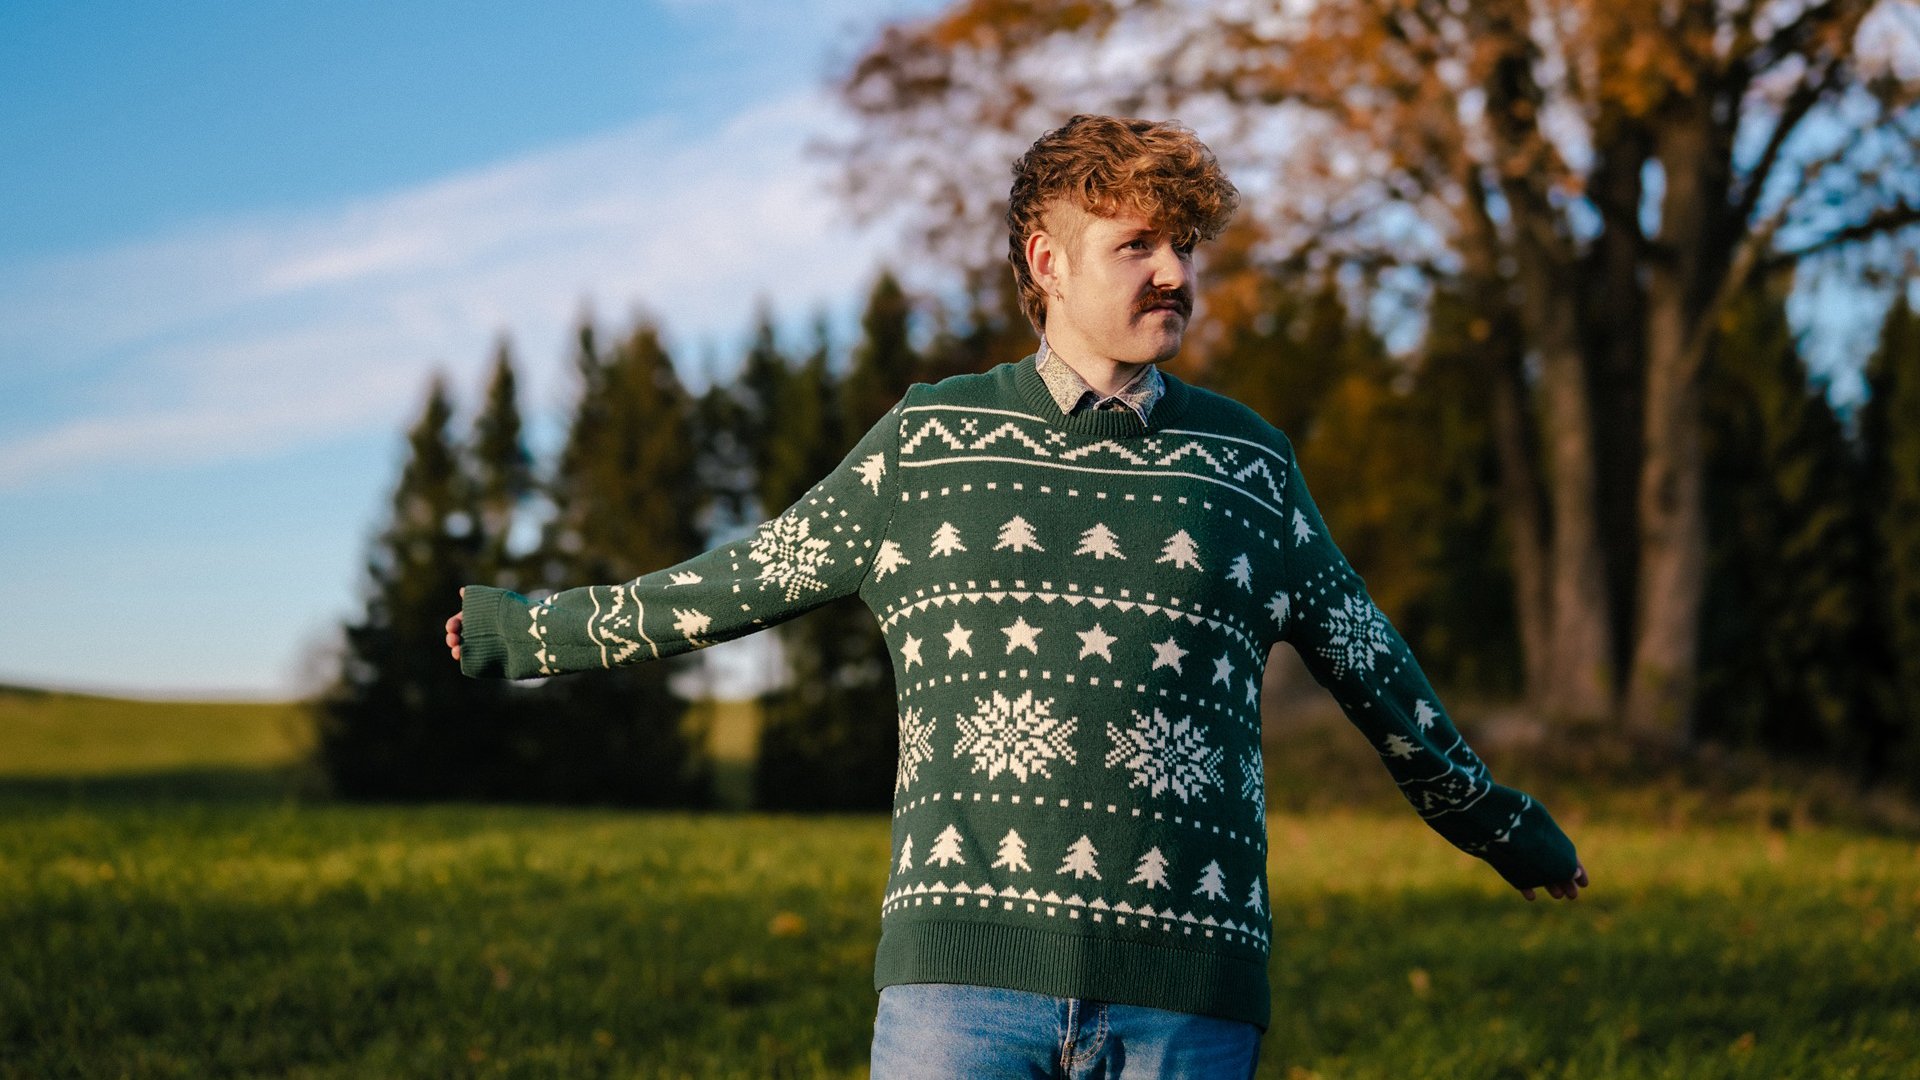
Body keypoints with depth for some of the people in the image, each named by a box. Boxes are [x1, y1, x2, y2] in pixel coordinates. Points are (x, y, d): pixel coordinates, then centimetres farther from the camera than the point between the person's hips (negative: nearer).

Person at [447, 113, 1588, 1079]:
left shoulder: (1246, 461, 12)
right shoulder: (927, 439, 9)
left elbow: (1369, 664, 24)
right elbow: (748, 579, 20)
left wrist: (1495, 822, 34)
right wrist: (542, 631, 27)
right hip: (965, 964, 0)